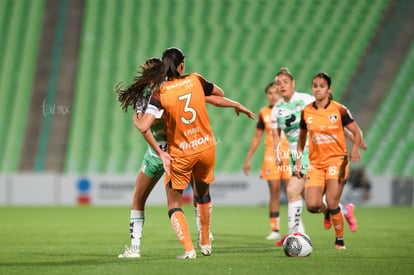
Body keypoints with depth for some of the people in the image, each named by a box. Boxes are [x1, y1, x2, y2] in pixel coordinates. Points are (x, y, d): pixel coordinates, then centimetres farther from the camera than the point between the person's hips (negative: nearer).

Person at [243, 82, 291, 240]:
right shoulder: (264, 113, 9)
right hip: (271, 155, 2)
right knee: (274, 193, -1)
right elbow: (257, 137, 17)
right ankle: (275, 230, 3)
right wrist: (248, 159, 15)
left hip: (289, 154, -2)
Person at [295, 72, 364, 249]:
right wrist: (298, 159, 6)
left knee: (332, 204, -11)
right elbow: (301, 137, 17)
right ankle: (326, 211, 26)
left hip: (336, 161, -3)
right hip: (315, 163, 3)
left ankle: (339, 240, 10)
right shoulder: (306, 112, 4)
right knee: (312, 205, -12)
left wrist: (355, 147, -23)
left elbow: (357, 133, -3)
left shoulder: (339, 110, -5)